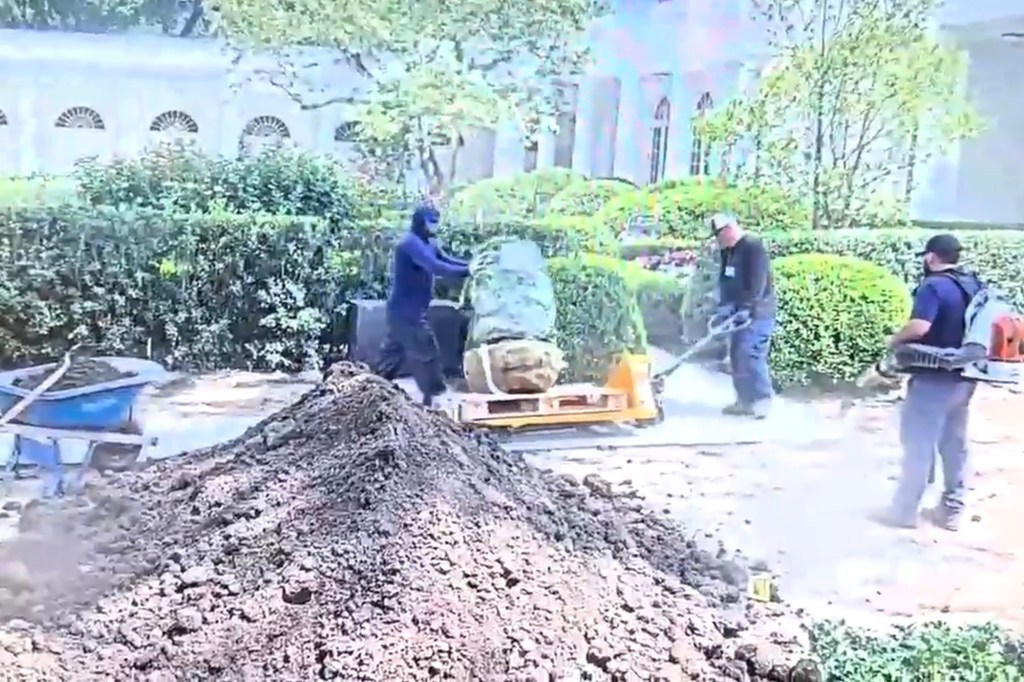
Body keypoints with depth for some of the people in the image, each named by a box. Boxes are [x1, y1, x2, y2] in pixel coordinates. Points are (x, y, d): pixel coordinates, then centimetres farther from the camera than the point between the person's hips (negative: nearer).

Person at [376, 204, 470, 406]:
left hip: (405, 311, 10)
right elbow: (436, 267, -31)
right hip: (407, 311, -10)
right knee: (427, 353, -4)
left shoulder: (429, 244, 13)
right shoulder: (412, 243, -20)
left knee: (392, 353, 17)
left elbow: (447, 260, 10)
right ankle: (430, 399, 3)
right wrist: (467, 271, -32)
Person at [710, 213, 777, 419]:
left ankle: (762, 400, -6)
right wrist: (724, 308, 0)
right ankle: (744, 400, 16)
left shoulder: (754, 247, -14)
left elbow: (758, 282, -21)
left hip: (756, 314, -9)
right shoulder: (728, 252, 14)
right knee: (737, 357, 9)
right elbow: (725, 282, 13)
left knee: (751, 357, -13)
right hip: (739, 314, 9)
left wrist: (746, 309, -25)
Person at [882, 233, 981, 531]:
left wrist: (895, 339, -12)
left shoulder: (933, 286, -17)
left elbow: (919, 327, -29)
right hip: (964, 377, 8)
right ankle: (952, 510, 21)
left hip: (935, 378, -8)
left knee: (918, 443, 1)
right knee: (955, 443, 14)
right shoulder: (974, 284, 9)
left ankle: (905, 510, 9)